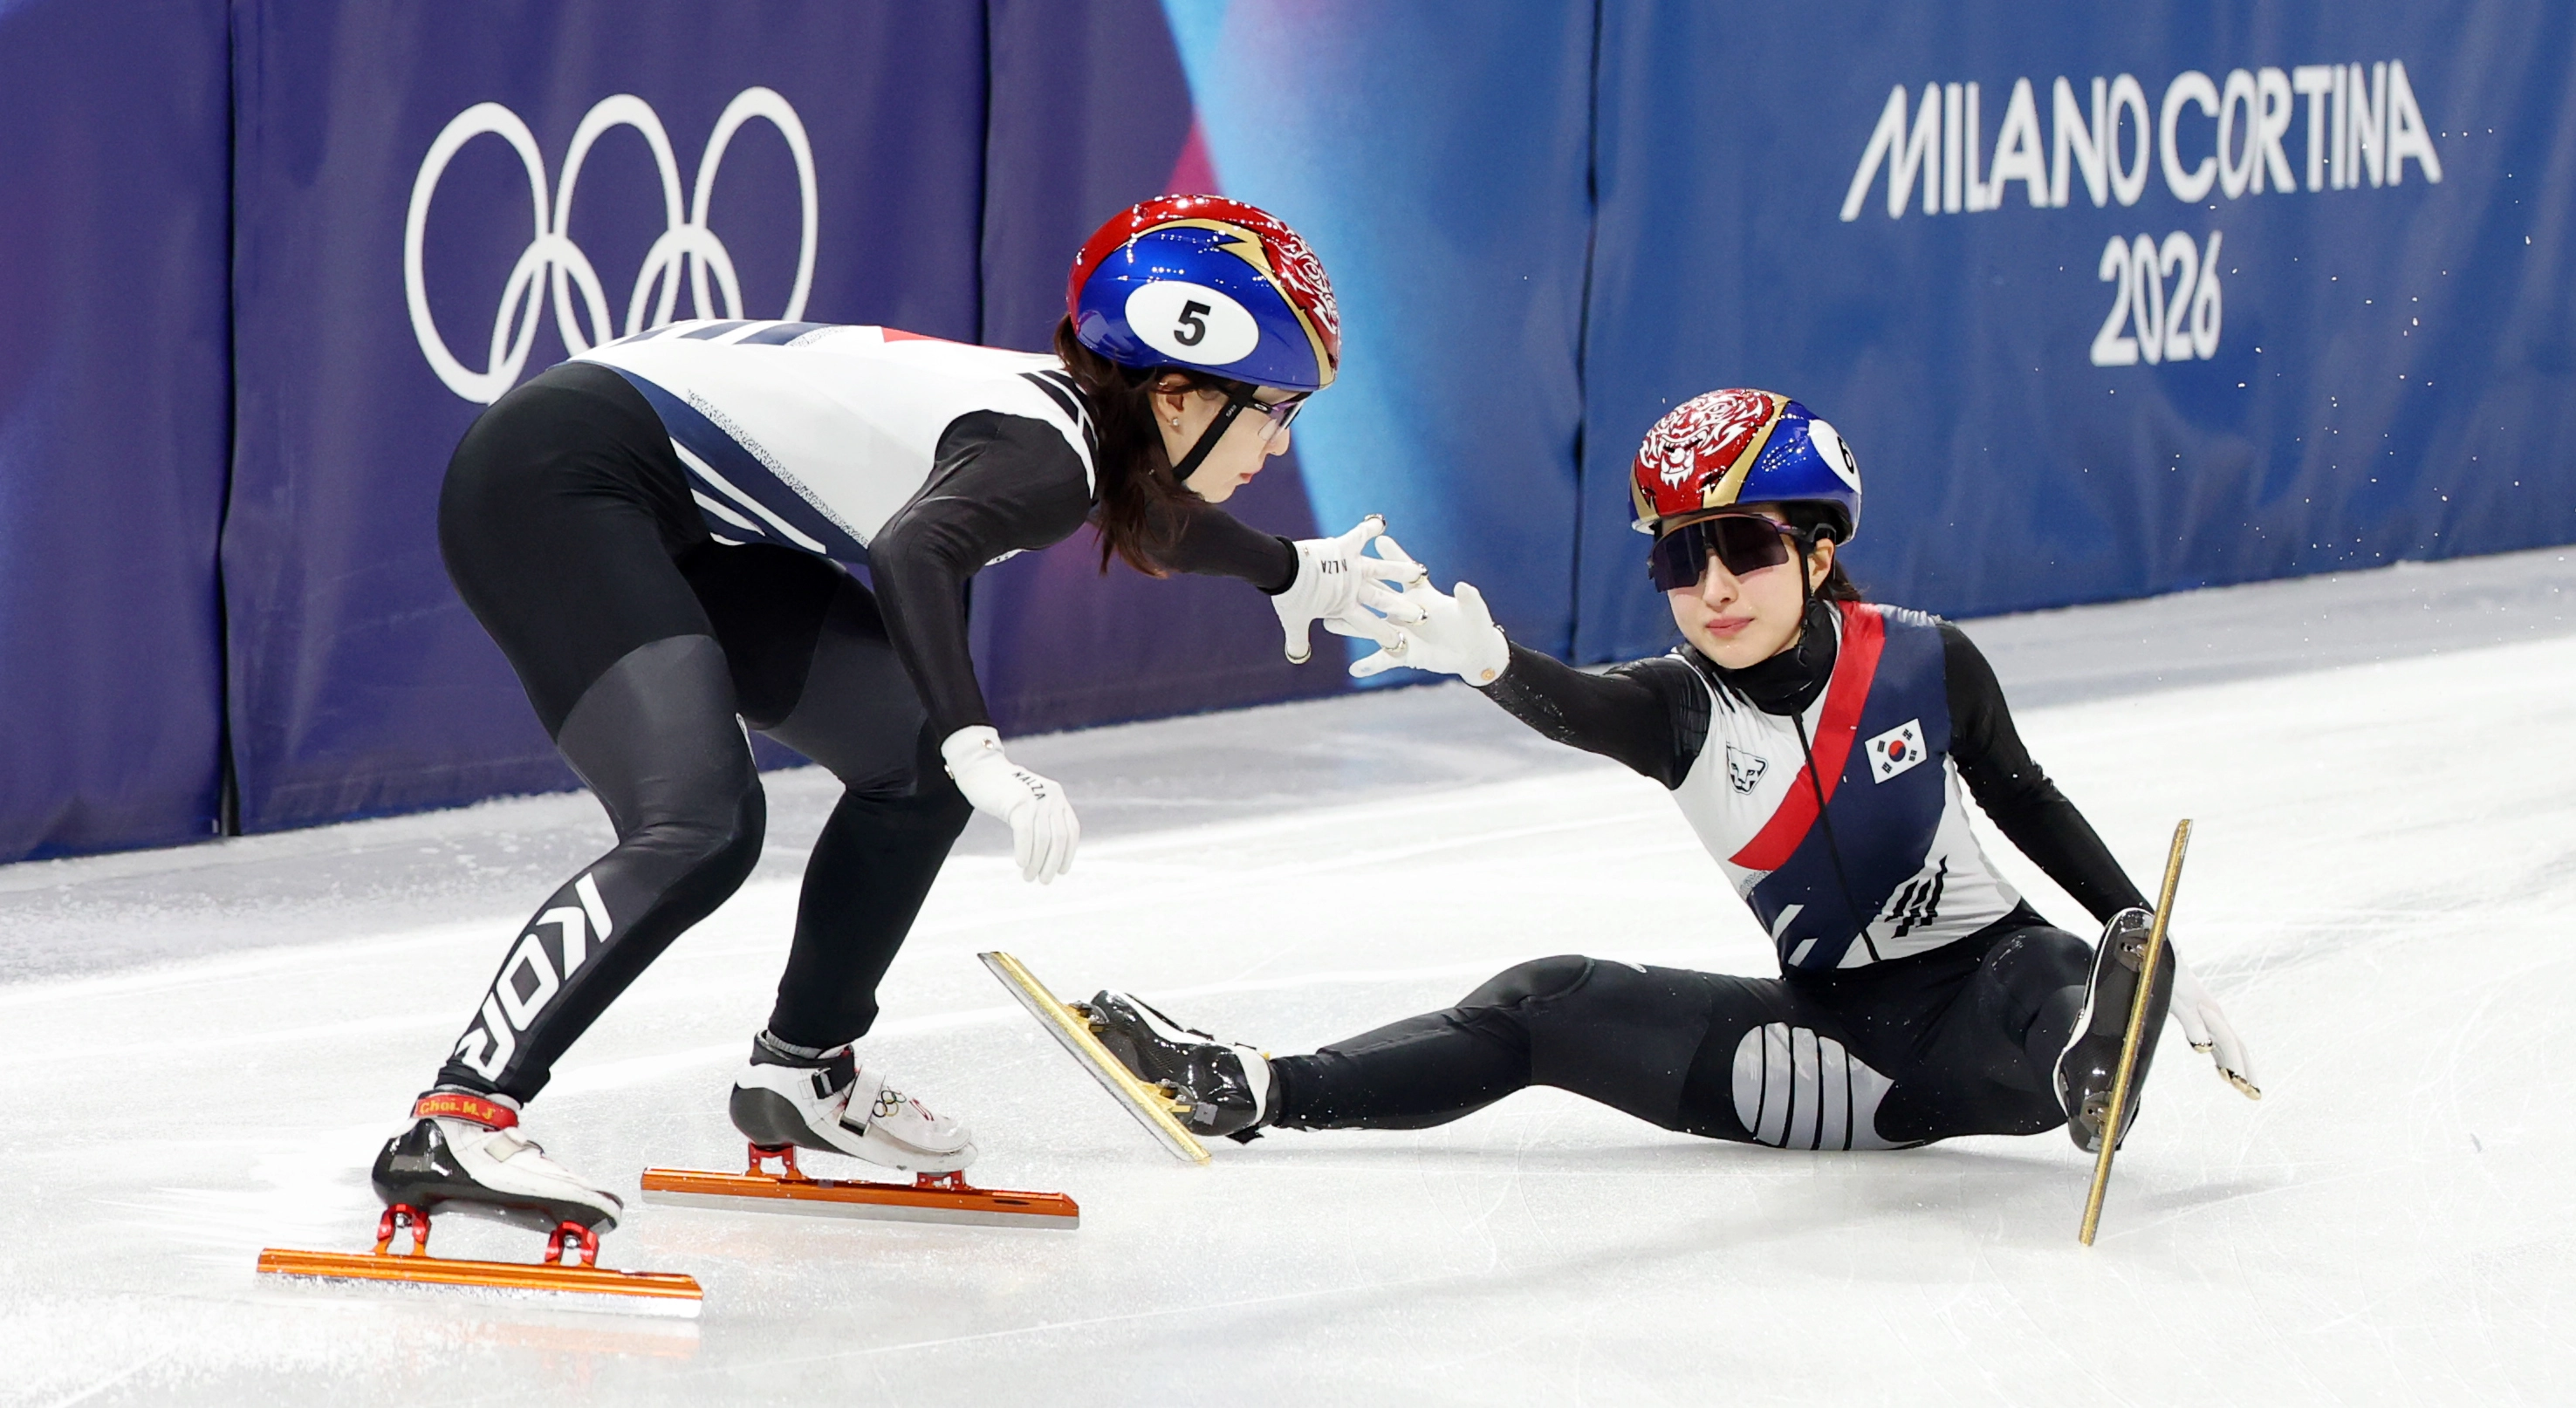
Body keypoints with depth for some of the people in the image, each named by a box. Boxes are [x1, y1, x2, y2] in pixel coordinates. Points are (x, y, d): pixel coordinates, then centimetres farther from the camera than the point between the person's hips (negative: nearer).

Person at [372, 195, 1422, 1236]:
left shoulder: (1082, 419, 9)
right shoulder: (1045, 447, -19)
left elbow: (1147, 507, 35)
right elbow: (913, 556, -39)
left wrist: (1290, 574, 49)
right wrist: (981, 753, -44)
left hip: (680, 522, 10)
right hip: (555, 486, -10)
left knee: (915, 755, 13)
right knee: (700, 828, -26)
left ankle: (802, 1071, 27)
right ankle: (454, 1122, -31)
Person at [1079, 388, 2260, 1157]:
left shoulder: (1925, 665, -9)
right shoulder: (1682, 712, -8)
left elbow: (2026, 803, 8)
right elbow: (1577, 706, -32)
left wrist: (2153, 953, 5)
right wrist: (1484, 659, -55)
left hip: (1983, 983, -2)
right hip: (1831, 1038, 2)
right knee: (1547, 1005, -4)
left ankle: (2095, 1065, -69)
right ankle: (1249, 1092, -4)